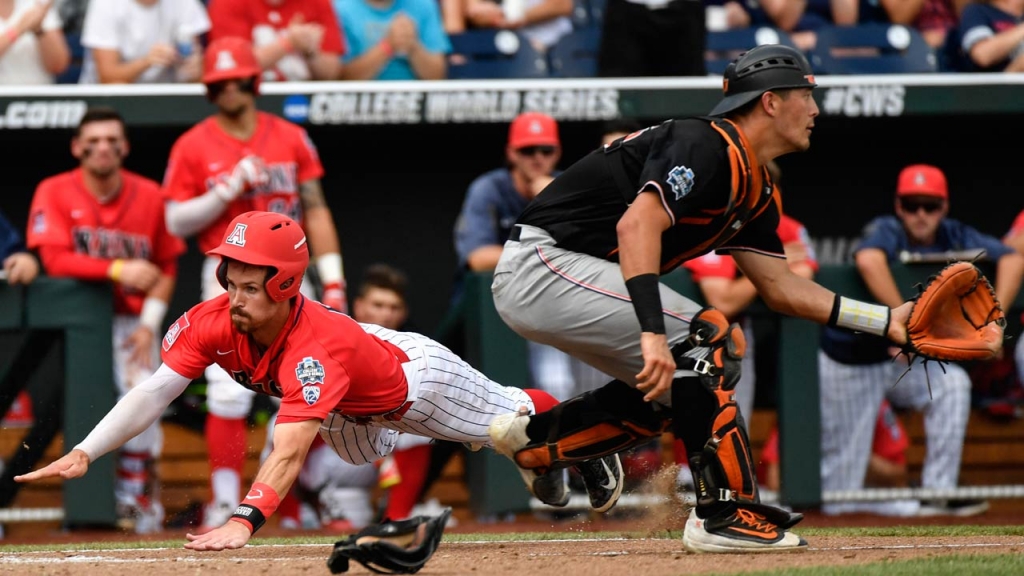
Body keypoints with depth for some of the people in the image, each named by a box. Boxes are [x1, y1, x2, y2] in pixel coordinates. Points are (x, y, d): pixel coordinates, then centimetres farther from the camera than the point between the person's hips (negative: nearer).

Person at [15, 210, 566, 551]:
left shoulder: (314, 348, -50)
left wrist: (244, 520, -73)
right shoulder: (210, 322, -33)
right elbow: (154, 392, -37)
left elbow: (290, 451, -60)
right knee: (362, 451, 38)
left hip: (413, 378, -6)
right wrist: (83, 453, -50)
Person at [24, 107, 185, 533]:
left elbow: (167, 267, 8)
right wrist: (118, 270, -24)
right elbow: (54, 259, -15)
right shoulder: (55, 193, -4)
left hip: (132, 320, 1)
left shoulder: (149, 196, 1)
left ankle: (133, 496, 0)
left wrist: (150, 324, -5)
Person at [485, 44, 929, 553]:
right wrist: (653, 334, -41)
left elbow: (781, 287, 16)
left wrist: (887, 320, 9)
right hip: (541, 263, -11)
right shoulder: (707, 147, -17)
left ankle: (536, 438, 22)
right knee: (705, 339, -19)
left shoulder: (755, 190, 14)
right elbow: (637, 225, -32)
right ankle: (726, 514, -18)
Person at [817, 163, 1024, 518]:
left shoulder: (953, 237, -5)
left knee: (953, 382, -22)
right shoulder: (886, 231, -20)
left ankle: (938, 492, -14)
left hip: (901, 361, 6)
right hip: (848, 365, -6)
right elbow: (868, 260, -44)